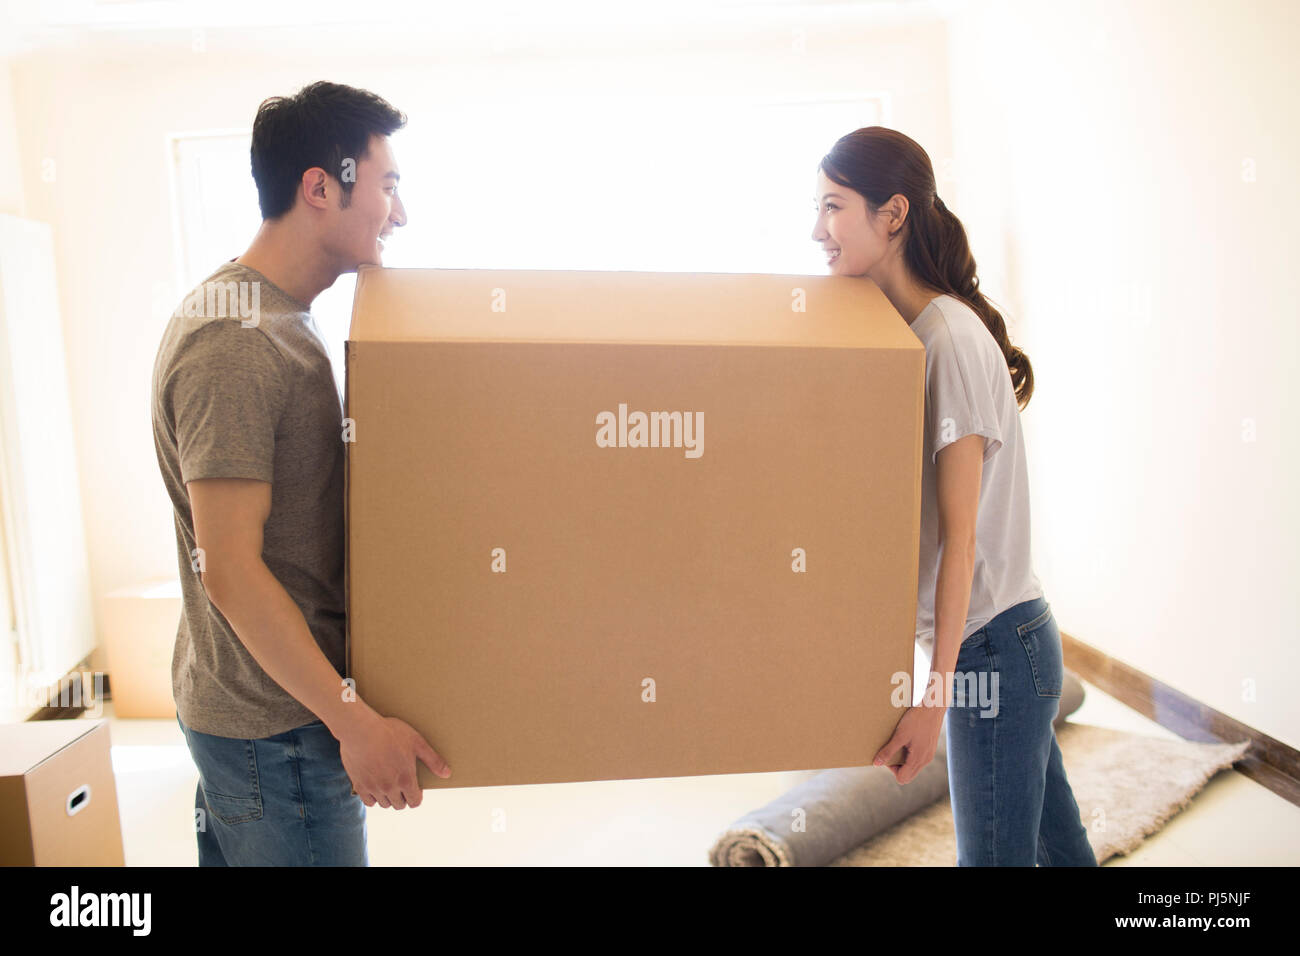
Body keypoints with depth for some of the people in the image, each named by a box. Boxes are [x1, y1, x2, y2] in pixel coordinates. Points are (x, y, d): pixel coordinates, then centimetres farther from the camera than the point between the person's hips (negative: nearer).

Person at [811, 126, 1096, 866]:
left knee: (994, 852, 7)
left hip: (993, 645, -8)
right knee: (1057, 843, 23)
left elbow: (960, 533, -20)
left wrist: (937, 690, -19)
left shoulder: (950, 337, -18)